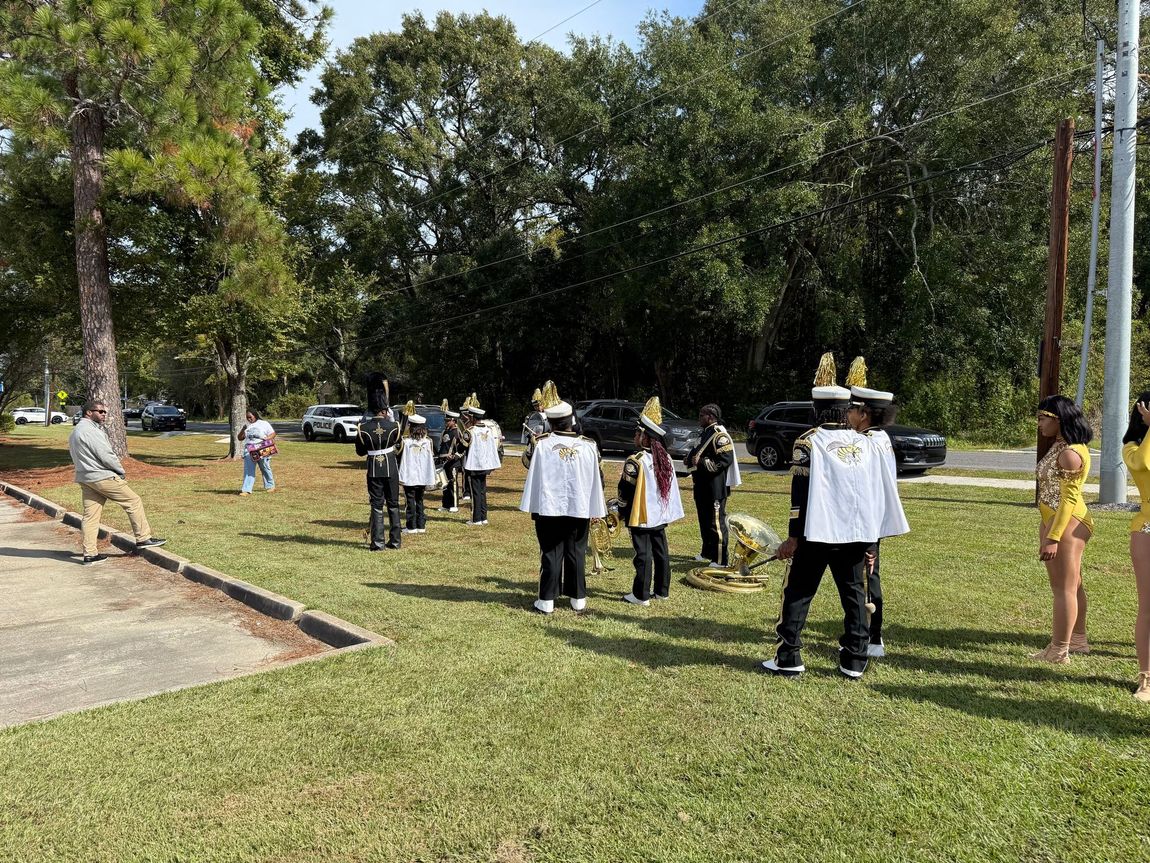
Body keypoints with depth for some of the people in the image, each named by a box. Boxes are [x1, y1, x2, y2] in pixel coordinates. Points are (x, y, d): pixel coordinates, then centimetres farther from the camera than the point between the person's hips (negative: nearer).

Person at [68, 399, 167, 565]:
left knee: (90, 515, 8)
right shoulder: (90, 430, -15)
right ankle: (143, 538, 4)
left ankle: (90, 554, 9)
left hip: (84, 479, 10)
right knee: (133, 501, 0)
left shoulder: (76, 431, 19)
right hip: (102, 477, -10)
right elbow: (106, 455, -19)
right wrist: (121, 471, -4)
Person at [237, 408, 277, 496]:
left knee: (265, 468, 9)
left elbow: (273, 433, 1)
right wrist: (243, 429, -5)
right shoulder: (247, 426, 14)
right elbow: (239, 438, 13)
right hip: (249, 450, 2)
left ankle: (270, 486, 28)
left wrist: (267, 438, -19)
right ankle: (246, 490, -16)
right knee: (248, 470, -10)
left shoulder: (264, 424, 4)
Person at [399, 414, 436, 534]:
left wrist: (401, 477, -5)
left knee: (410, 501, 4)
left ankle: (411, 527, 5)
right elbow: (431, 459, 2)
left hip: (410, 478, -4)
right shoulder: (428, 442, -2)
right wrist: (431, 477, 9)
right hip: (423, 477, 4)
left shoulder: (407, 443, -13)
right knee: (419, 500, 14)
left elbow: (403, 461, -11)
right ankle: (421, 525, 16)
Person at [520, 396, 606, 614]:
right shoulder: (588, 446, -4)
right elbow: (597, 479, 0)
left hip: (549, 508, -1)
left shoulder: (540, 444, -11)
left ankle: (546, 601, 8)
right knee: (576, 553, 12)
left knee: (551, 553, 6)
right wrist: (596, 510, 6)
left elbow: (527, 463, 2)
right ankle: (578, 598, 20)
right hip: (579, 508, 1)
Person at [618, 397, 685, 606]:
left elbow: (625, 490, -14)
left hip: (640, 516, -7)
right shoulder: (666, 459, 6)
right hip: (660, 515, 7)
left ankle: (641, 595, 4)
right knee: (661, 552, 14)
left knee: (643, 554, -2)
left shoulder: (635, 461, -18)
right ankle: (662, 590, 23)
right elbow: (671, 487, 13)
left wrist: (622, 512, 0)